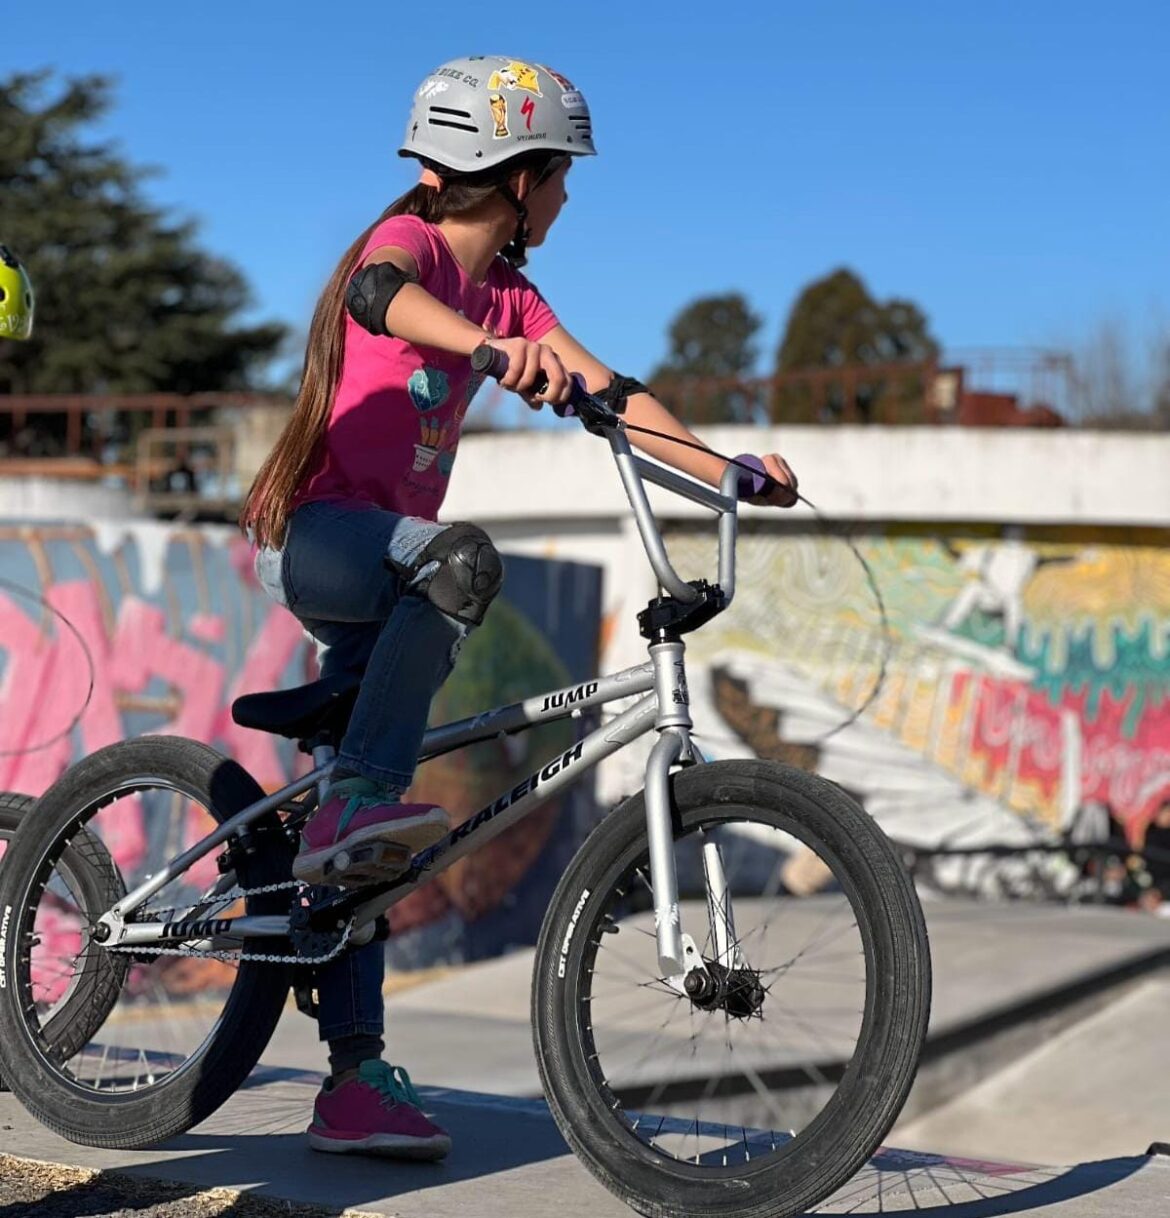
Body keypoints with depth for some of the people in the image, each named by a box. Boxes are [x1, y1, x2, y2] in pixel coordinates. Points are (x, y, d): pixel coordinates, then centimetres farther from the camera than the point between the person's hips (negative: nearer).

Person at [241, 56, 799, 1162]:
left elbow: (606, 392, 4)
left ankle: (354, 1078, 5)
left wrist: (728, 470, -9)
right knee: (461, 559, -39)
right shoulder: (406, 240, -10)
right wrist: (492, 350, -54)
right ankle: (356, 803, -36)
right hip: (306, 533, -8)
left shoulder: (507, 295, 11)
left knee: (353, 852, 4)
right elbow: (380, 293, -35)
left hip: (380, 556, 8)